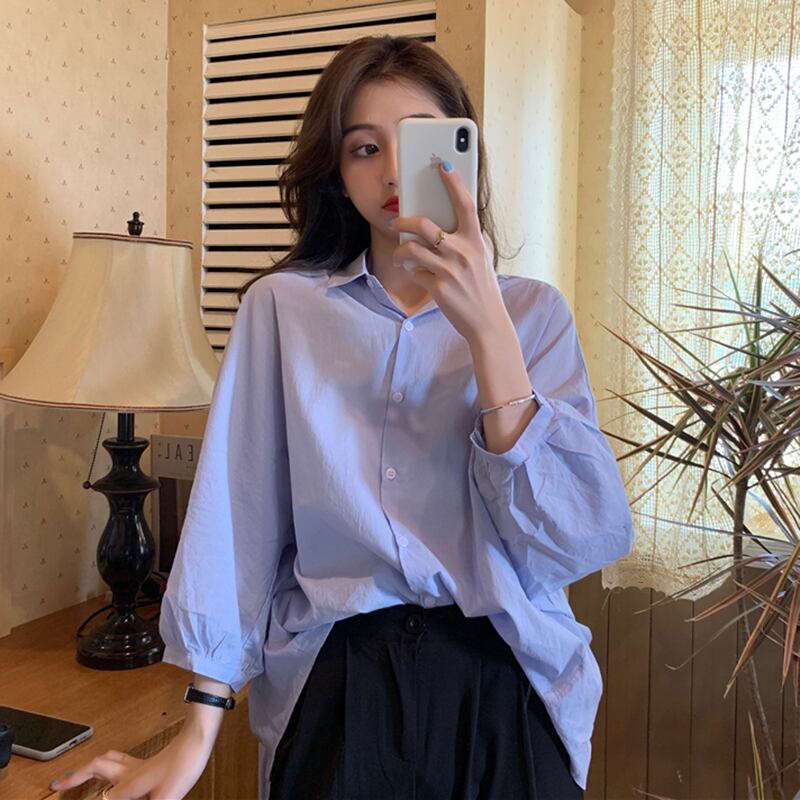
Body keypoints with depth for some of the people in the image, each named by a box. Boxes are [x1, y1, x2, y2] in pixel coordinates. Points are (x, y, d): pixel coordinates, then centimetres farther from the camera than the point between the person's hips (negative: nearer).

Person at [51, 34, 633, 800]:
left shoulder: (533, 312, 0)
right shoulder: (282, 306, -1)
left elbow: (580, 541, -10)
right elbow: (234, 520, -3)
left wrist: (485, 327, -18)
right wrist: (199, 731, -4)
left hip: (502, 688, 1)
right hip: (334, 687, -1)